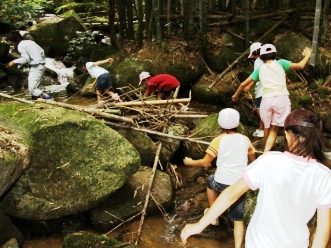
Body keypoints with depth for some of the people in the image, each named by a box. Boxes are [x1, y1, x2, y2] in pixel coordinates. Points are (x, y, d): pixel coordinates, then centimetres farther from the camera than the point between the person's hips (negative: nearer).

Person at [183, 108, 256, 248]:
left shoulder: (218, 140, -3)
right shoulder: (245, 139, 6)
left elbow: (205, 163, -4)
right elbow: (252, 160, 20)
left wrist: (190, 162, 13)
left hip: (222, 183, -2)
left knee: (210, 181, 33)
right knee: (238, 218, 13)